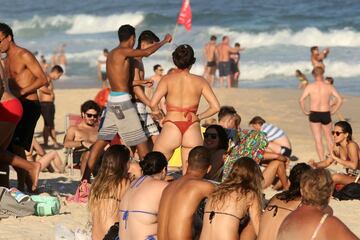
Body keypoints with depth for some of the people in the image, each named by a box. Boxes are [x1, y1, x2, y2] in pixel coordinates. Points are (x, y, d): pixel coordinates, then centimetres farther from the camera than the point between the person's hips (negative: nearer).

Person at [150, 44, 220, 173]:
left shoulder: (168, 79, 0)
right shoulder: (200, 81, 5)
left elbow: (153, 104, -11)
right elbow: (215, 107, 1)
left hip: (171, 128, -2)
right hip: (193, 130, 2)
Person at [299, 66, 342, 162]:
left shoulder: (310, 87, -6)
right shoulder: (329, 87, -1)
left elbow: (301, 100, -15)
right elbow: (340, 100, -7)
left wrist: (304, 111, -2)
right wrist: (333, 111, 3)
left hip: (314, 115, -1)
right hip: (326, 114, 1)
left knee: (318, 139, 4)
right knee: (329, 137, 20)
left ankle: (322, 161, 2)